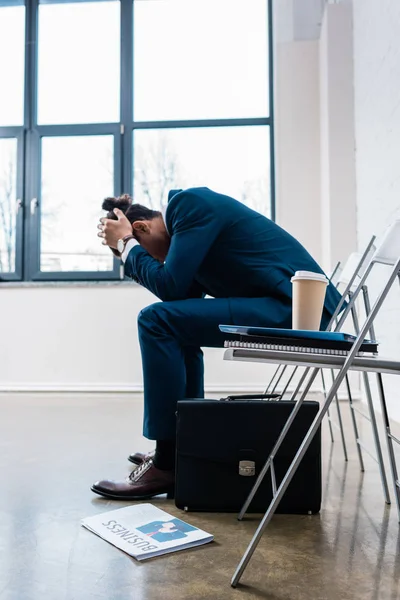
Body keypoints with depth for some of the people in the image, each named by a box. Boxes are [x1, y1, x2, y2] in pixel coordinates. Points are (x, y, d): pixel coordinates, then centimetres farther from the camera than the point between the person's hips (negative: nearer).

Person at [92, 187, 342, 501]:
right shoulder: (187, 208, 20)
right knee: (177, 324, 24)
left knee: (156, 321, -15)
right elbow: (185, 299, 18)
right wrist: (133, 254, 13)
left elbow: (170, 286, -17)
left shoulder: (190, 203, -8)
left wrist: (125, 245, -3)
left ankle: (167, 465, -7)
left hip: (295, 307, -11)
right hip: (287, 307, 11)